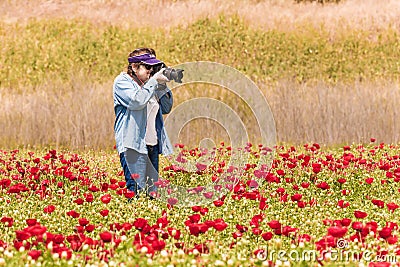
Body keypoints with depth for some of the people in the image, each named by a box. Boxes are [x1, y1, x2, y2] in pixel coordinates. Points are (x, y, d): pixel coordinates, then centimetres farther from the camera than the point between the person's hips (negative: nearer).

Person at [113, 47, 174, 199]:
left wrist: (162, 86, 5)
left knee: (152, 189, 6)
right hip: (133, 144, -7)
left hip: (153, 144, 8)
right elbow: (137, 101, -19)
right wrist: (154, 81, -14)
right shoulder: (122, 82, -1)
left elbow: (167, 108, 19)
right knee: (136, 190, -16)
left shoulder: (149, 83, 19)